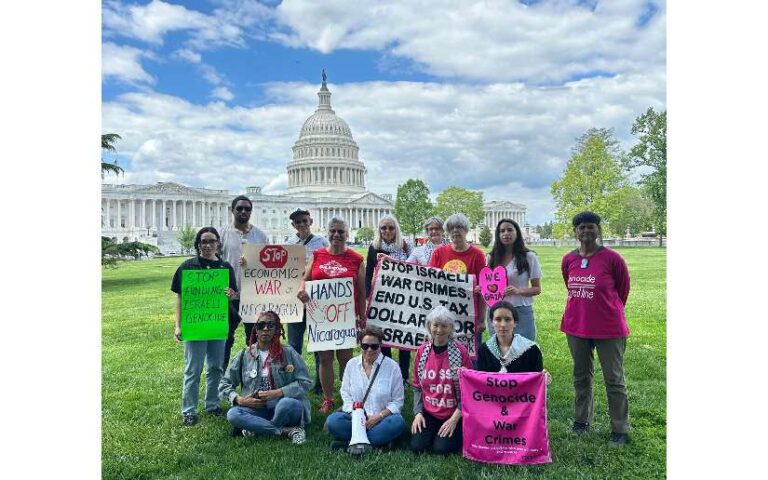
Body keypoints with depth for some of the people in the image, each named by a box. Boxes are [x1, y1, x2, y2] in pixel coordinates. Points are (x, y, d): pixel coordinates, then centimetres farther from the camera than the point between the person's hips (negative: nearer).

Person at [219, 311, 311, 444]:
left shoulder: (288, 352, -1)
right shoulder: (245, 355, 5)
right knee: (233, 414, -27)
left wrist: (278, 393, -16)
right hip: (256, 408, 3)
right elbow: (224, 384, 9)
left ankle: (256, 428, -11)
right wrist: (239, 399, -9)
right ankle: (287, 430, -22)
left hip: (282, 407, -3)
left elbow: (305, 382, -5)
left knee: (288, 403, -36)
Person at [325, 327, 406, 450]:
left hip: (382, 417, -1)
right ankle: (380, 439, -21)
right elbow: (345, 393, 6)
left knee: (398, 422, -33)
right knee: (332, 421, -25)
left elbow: (397, 401, -2)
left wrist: (379, 416, -15)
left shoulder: (392, 367, -3)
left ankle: (349, 441, -25)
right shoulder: (352, 364, 5)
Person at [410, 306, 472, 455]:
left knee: (442, 448, -17)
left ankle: (456, 433, 14)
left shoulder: (460, 351, -11)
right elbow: (417, 386, 7)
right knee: (417, 447, -13)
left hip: (454, 414, -3)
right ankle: (434, 432, 17)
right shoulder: (422, 351, 0)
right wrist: (418, 412, -5)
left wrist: (455, 418, -13)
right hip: (428, 413, 3)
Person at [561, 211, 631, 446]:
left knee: (614, 380, 5)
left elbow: (623, 289, 2)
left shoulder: (611, 258, -11)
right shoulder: (568, 259, 1)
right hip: (576, 327, 5)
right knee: (581, 376, 16)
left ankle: (620, 430, 17)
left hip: (608, 329, -4)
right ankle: (582, 421, 31)